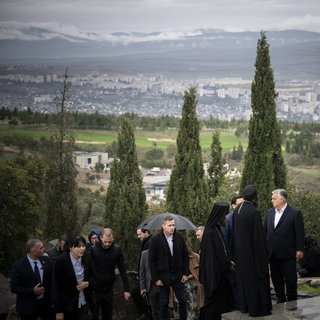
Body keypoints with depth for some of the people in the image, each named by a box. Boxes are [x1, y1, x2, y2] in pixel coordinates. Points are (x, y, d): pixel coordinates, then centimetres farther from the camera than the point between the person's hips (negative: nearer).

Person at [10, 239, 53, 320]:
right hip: (28, 306, -4)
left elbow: (51, 279, 8)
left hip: (46, 303, 4)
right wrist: (32, 291, -22)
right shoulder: (18, 266, -14)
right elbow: (14, 287, -13)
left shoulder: (46, 260, -1)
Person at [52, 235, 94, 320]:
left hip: (85, 304, 3)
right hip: (68, 305, -3)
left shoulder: (87, 259, -3)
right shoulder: (61, 261, -16)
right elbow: (57, 286, -14)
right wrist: (58, 311, -13)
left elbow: (92, 277, 12)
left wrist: (87, 283, -12)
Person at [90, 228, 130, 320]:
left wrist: (127, 289, 1)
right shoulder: (93, 249, -11)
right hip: (94, 289, -3)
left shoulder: (117, 250, -3)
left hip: (108, 289, 3)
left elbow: (122, 270, 2)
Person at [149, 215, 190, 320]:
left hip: (178, 275, 2)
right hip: (163, 276, -2)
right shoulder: (155, 240, -10)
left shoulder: (179, 237, -2)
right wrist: (155, 279, -9)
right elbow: (151, 261, -6)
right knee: (164, 303, 7)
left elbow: (185, 256, 5)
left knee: (183, 300, 5)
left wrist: (186, 273, 0)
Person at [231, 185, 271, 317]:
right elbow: (259, 236, -19)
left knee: (243, 278, 16)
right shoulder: (254, 212, -21)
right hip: (252, 252, -8)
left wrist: (234, 253, 16)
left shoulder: (237, 210, 3)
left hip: (240, 252, 8)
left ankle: (244, 306, 25)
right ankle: (257, 308, 6)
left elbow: (233, 232, 9)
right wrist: (263, 255, -12)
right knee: (256, 279, 2)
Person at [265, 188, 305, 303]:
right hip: (273, 254, 6)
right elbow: (265, 230, 12)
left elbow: (300, 233, -8)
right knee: (276, 279, 13)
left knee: (290, 280, 3)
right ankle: (280, 299, 24)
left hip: (287, 254, -6)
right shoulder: (269, 212, 9)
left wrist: (299, 250, -11)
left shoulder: (295, 213, -8)